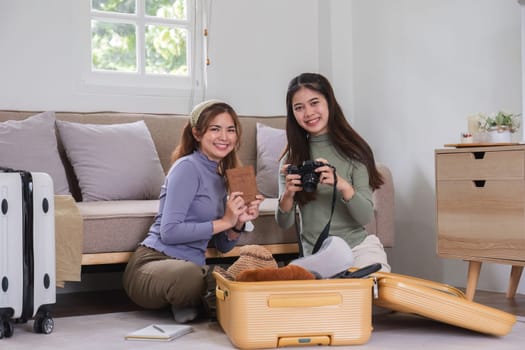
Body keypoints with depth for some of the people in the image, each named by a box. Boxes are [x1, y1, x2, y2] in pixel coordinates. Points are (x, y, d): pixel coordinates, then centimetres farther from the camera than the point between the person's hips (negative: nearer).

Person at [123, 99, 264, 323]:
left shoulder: (221, 176, 16)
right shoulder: (188, 167, -8)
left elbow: (223, 246, 18)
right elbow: (169, 231, -19)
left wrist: (239, 223, -2)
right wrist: (224, 221, -16)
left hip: (191, 266, 7)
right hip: (155, 261, -7)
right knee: (190, 274, -41)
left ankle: (191, 303, 3)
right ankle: (189, 303, -6)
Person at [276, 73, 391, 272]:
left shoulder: (354, 150, -2)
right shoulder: (291, 158, 4)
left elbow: (365, 217, -8)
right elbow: (284, 224, 1)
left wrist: (343, 186, -27)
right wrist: (287, 195, -20)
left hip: (359, 246, 0)